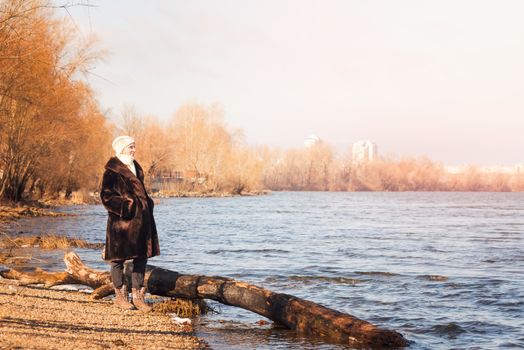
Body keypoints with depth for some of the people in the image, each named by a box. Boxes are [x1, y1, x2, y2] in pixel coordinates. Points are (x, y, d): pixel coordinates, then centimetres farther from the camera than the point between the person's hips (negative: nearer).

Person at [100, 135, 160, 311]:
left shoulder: (136, 167, 16)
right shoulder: (112, 170, -8)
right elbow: (106, 196, -12)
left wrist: (146, 204, 10)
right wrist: (125, 205, -18)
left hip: (140, 219, 8)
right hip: (121, 221, -8)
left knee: (141, 257, 7)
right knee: (118, 258, 2)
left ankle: (137, 296, 14)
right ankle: (120, 296, 12)